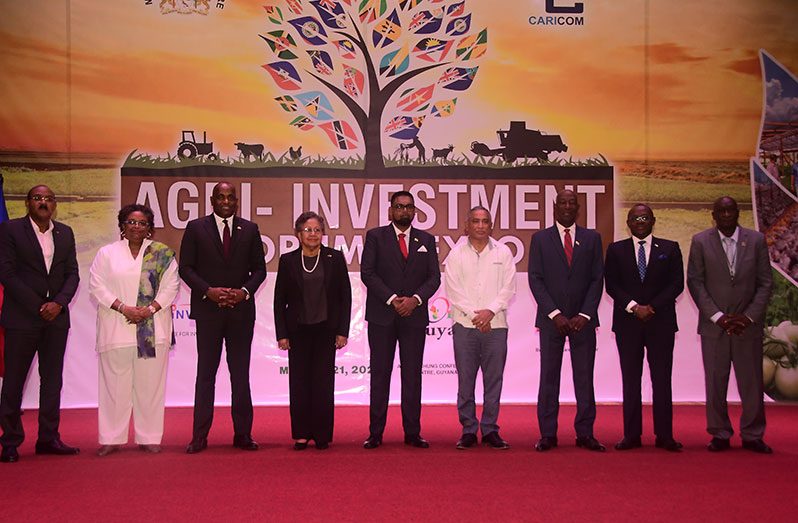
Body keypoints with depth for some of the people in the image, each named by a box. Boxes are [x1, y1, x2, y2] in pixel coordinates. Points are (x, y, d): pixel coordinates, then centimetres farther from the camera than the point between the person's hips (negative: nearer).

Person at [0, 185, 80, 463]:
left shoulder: (65, 233, 11)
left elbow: (72, 274, 9)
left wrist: (59, 303, -8)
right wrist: (38, 306, -12)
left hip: (56, 315, 4)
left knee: (52, 379, 5)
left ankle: (48, 438, 11)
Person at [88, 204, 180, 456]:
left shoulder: (163, 253, 9)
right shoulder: (107, 253, 9)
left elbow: (171, 286, 3)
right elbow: (96, 286, 1)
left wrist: (150, 309, -11)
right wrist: (123, 308, -10)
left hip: (153, 329, 0)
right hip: (116, 329, 0)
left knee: (150, 385, 2)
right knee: (115, 385, 0)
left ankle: (149, 438, 8)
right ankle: (112, 438, 6)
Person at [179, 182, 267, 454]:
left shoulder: (249, 229, 8)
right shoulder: (196, 228, 3)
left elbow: (259, 268, 8)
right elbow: (186, 268, 0)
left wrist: (245, 291, -9)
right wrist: (208, 291, -13)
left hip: (241, 310, 1)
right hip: (208, 310, -1)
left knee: (240, 373, 5)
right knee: (205, 373, 2)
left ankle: (243, 434, 11)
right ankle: (200, 436, 6)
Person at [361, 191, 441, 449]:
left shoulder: (426, 240, 12)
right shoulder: (375, 236, 4)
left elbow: (434, 276, 5)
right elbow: (367, 273, -4)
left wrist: (415, 299, -12)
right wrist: (392, 299, -13)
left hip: (414, 316, 2)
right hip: (381, 316, -2)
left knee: (412, 375, 3)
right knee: (380, 375, 1)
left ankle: (412, 432, 8)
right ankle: (375, 433, 5)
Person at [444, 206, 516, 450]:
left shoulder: (503, 253, 9)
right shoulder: (456, 254, 6)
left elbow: (508, 287, 3)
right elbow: (453, 290, 0)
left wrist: (490, 311, -10)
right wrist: (474, 314, -9)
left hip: (496, 324, 1)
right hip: (465, 324, -1)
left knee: (494, 379, 2)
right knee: (465, 379, 0)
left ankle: (490, 430, 10)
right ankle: (468, 430, 8)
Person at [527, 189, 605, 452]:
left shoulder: (592, 238, 9)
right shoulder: (540, 239, 6)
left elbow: (597, 279, 4)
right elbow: (535, 279, 0)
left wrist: (585, 315, -7)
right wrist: (555, 314, -10)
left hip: (583, 319, 1)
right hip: (551, 319, -1)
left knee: (584, 378, 2)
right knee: (549, 378, 1)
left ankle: (585, 433, 8)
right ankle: (548, 434, 6)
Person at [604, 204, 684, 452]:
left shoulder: (670, 248, 8)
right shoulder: (616, 250, 8)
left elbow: (677, 283, 1)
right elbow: (611, 285, 1)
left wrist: (652, 307, -10)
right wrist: (634, 307, -11)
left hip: (661, 321, 0)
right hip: (627, 322, 0)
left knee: (662, 380, 0)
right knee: (630, 380, 2)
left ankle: (664, 436, 4)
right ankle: (632, 435, 5)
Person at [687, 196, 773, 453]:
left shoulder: (756, 240, 4)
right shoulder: (700, 241, 2)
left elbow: (765, 282, 4)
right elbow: (695, 282, -1)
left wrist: (749, 316, -7)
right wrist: (717, 316, -9)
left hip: (748, 324, 0)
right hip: (714, 325, 0)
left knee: (752, 381, 2)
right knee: (715, 382, 2)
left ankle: (752, 436, 12)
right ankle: (720, 435, 12)